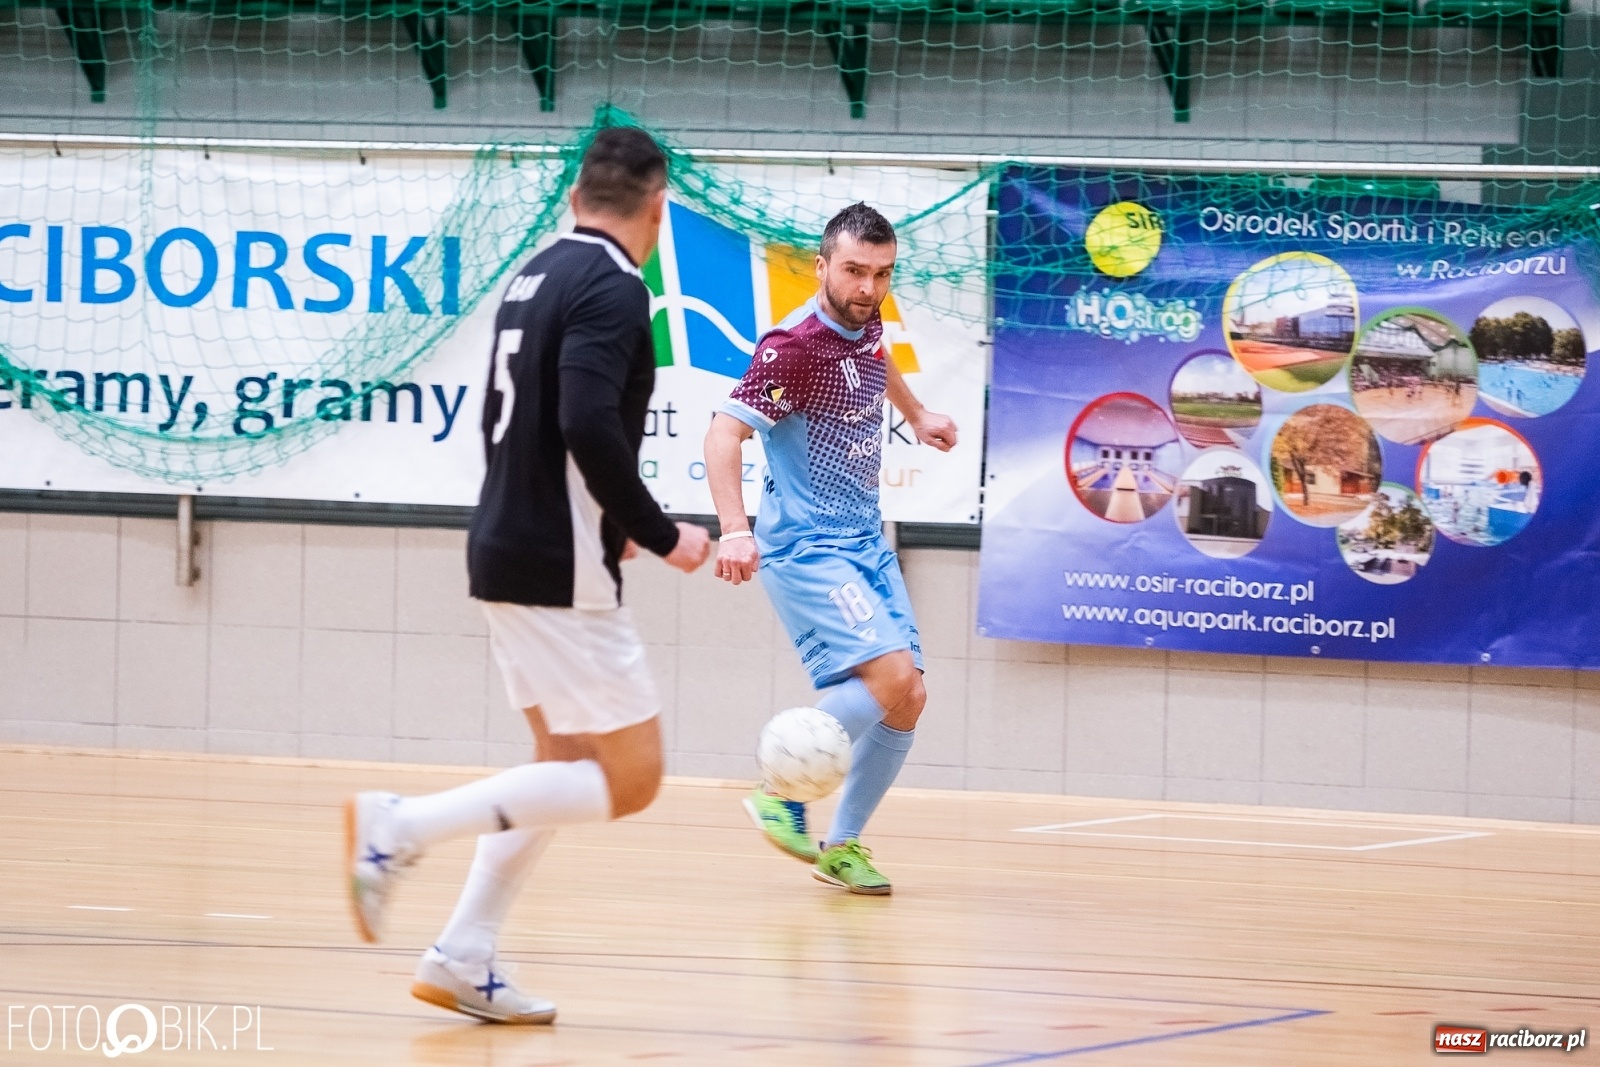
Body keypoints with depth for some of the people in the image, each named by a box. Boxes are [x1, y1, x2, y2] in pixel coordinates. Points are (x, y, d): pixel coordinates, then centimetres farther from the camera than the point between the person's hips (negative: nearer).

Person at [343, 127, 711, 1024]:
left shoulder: (537, 278, 13)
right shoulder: (613, 288, -14)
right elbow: (589, 427, -26)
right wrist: (662, 536, -15)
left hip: (510, 549, 9)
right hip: (562, 571, -9)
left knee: (566, 763, 18)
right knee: (630, 779, -4)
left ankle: (463, 960, 12)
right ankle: (406, 825, -12)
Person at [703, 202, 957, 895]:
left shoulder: (865, 327, 4)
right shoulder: (795, 345, -20)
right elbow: (724, 433, -28)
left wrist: (917, 414, 42)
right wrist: (735, 531, -39)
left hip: (866, 543, 8)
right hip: (805, 546, -8)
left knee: (906, 701, 3)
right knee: (890, 677, -22)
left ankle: (842, 846, 16)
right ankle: (783, 793, -6)